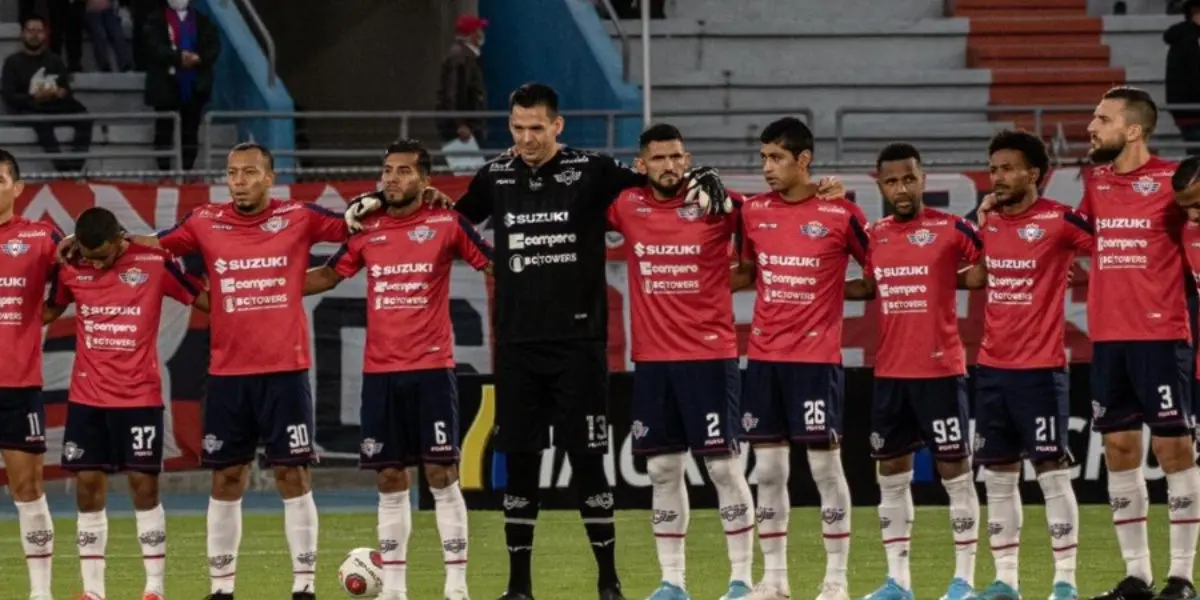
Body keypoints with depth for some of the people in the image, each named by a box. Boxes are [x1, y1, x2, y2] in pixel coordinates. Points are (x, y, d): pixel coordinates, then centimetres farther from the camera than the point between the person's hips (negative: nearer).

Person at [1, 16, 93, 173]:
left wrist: (61, 93, -12)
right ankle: (62, 167, -52)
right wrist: (34, 97, -18)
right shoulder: (13, 62, 9)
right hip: (27, 110, -4)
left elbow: (67, 91, 13)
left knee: (83, 117, -26)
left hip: (56, 107, 4)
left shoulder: (54, 61, 21)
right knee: (43, 121, -39)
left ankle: (76, 165, -39)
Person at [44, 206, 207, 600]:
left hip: (139, 397, -3)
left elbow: (204, 299, 1)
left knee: (143, 484, -2)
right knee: (88, 486, 2)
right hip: (85, 397, 3)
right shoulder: (71, 270, 0)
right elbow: (50, 311, 16)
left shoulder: (154, 264, -8)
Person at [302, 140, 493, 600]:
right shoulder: (366, 229, 7)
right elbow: (329, 275, 19)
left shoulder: (447, 223, -3)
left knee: (441, 475, -4)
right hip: (379, 372, 4)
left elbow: (494, 265, 1)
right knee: (389, 480, 6)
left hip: (431, 370, -4)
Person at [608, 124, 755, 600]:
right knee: (663, 470, 8)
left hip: (710, 355, -3)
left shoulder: (716, 205, -5)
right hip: (651, 359, 4)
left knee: (723, 465, -2)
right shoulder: (626, 208, 3)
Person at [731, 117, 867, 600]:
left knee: (825, 466, -2)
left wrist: (840, 295, -10)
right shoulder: (753, 211, 6)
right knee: (768, 471, 6)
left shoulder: (840, 213, -7)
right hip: (763, 356, 4)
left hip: (816, 357, -4)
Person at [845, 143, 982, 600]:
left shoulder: (951, 230, -8)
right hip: (889, 372, 6)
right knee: (891, 472, 9)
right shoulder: (876, 235, 8)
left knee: (954, 469, -1)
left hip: (940, 370, -6)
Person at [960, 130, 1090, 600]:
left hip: (1040, 368, -7)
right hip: (992, 367, 7)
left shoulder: (1059, 221, -10)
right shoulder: (989, 224, 10)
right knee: (997, 477, 8)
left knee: (1052, 471, -4)